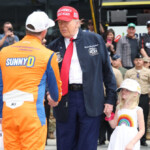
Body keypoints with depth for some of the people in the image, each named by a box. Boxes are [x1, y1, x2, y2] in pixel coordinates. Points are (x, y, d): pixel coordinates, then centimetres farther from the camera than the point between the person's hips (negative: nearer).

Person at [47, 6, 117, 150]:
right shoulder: (54, 46, 8)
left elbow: (107, 70, 8)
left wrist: (110, 98, 4)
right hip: (64, 100, 2)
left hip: (90, 99, -2)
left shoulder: (95, 40, 6)